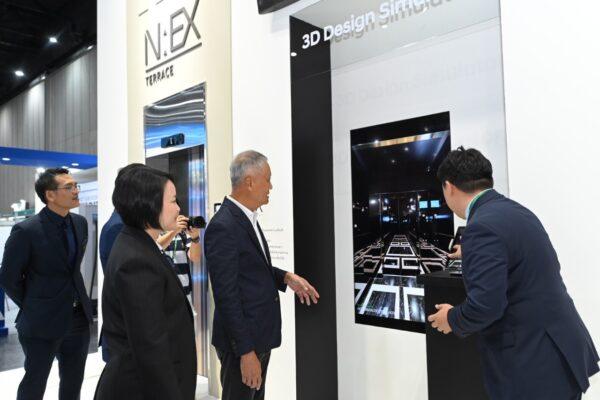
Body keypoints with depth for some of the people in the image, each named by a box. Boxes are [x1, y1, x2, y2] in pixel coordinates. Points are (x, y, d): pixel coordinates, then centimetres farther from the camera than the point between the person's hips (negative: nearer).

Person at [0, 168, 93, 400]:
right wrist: (32, 308, 0)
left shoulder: (80, 223, 1)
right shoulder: (26, 231, -17)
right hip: (43, 322, -5)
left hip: (79, 319, 5)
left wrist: (77, 299, 13)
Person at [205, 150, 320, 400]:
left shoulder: (248, 217, 6)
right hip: (241, 340, -9)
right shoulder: (223, 227, -23)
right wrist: (246, 351, -21)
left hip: (260, 333, 9)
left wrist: (286, 277, 2)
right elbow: (227, 297, -23)